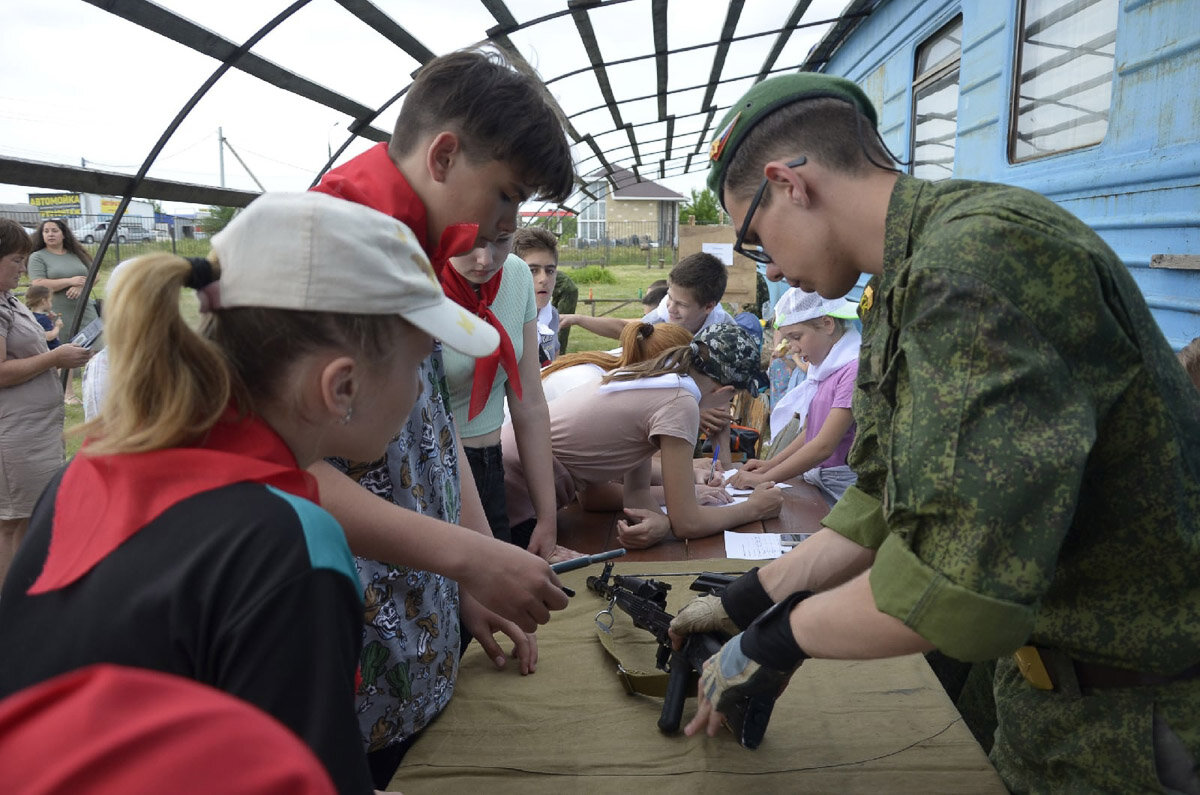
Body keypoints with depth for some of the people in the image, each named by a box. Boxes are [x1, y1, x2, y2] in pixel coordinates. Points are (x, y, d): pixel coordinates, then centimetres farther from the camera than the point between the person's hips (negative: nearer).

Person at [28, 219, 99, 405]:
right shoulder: (37, 257, 0)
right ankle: (69, 393, 12)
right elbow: (38, 284, -12)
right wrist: (70, 281, -18)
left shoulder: (77, 255, 14)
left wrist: (81, 286, -11)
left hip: (85, 310, 4)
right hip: (59, 315, -4)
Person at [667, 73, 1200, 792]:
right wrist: (744, 603, 7)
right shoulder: (911, 285, 5)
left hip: (1139, 723, -8)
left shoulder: (981, 257, -28)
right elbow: (887, 505, 8)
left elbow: (962, 581, -35)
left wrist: (775, 636, -19)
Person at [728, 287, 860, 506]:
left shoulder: (854, 369, -17)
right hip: (819, 481, 8)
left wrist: (764, 479, -18)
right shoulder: (826, 367, 15)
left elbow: (824, 446, -21)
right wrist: (771, 464, 4)